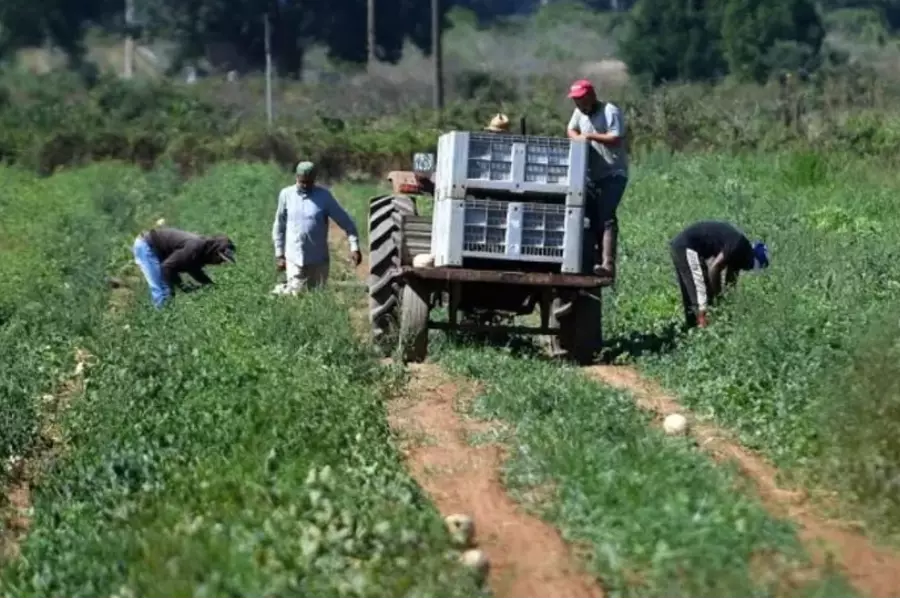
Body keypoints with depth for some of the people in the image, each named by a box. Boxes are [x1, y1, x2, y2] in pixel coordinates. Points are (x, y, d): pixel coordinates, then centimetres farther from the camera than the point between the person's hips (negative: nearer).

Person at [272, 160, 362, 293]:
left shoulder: (324, 196, -3)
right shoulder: (286, 194, -1)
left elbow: (345, 221, 0)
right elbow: (279, 225, 9)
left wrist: (354, 247, -9)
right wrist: (279, 254, 8)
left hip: (319, 260, 1)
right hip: (294, 259, -1)